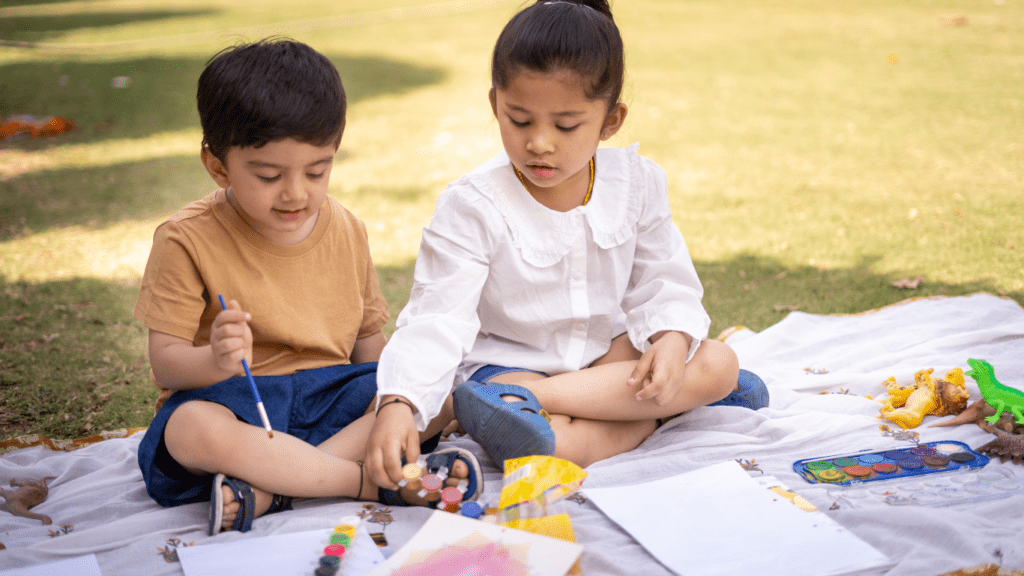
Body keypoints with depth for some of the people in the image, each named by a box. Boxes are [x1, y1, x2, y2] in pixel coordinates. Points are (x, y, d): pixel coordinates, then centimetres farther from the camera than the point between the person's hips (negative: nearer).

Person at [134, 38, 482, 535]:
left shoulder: (346, 231, 5)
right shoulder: (188, 241, -8)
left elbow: (367, 339, 13)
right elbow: (165, 362, -10)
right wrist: (216, 360, -34)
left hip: (329, 392, 4)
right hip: (236, 400, -4)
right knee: (191, 430, -38)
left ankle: (268, 490, -29)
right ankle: (377, 482, -29)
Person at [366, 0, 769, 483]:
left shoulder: (636, 183, -6)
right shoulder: (472, 207, -19)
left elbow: (663, 281, 3)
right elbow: (437, 319, -24)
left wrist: (673, 338, -20)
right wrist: (399, 404, -41)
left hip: (607, 349, 6)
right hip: (507, 362, -5)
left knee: (718, 362, -17)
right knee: (554, 447, -37)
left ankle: (532, 398, -21)